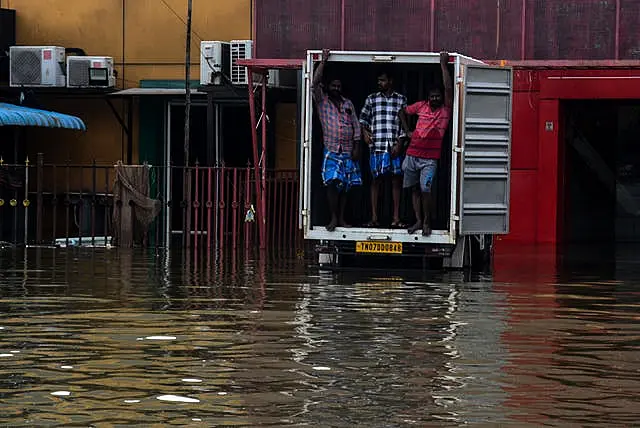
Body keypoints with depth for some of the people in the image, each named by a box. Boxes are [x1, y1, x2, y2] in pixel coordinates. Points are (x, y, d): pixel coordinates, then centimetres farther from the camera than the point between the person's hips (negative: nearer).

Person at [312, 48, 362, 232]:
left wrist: (356, 147, 3)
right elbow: (315, 82, -8)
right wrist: (323, 61, -7)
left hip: (348, 152, 3)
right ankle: (333, 218, -8)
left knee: (345, 185, 4)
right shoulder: (322, 101, 6)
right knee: (332, 183, -13)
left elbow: (356, 126, 11)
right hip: (331, 151, -3)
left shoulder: (348, 104, 14)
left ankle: (341, 218, 9)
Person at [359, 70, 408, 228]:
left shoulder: (401, 99, 8)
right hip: (377, 146, 0)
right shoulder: (371, 99, 11)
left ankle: (396, 218, 3)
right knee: (376, 180, 0)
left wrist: (399, 144, -4)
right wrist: (364, 131, -5)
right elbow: (363, 118, 15)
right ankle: (374, 217, 2)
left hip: (395, 147, 0)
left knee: (396, 180, 0)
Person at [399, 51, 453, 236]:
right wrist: (407, 131, 15)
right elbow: (403, 112, 24)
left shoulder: (445, 110, -2)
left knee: (425, 189, -14)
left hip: (429, 159, -4)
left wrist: (443, 65, -10)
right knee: (415, 189, 9)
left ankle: (427, 221, -1)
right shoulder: (421, 106, 8)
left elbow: (448, 88, -13)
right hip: (412, 155, 4)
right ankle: (418, 221, 17)